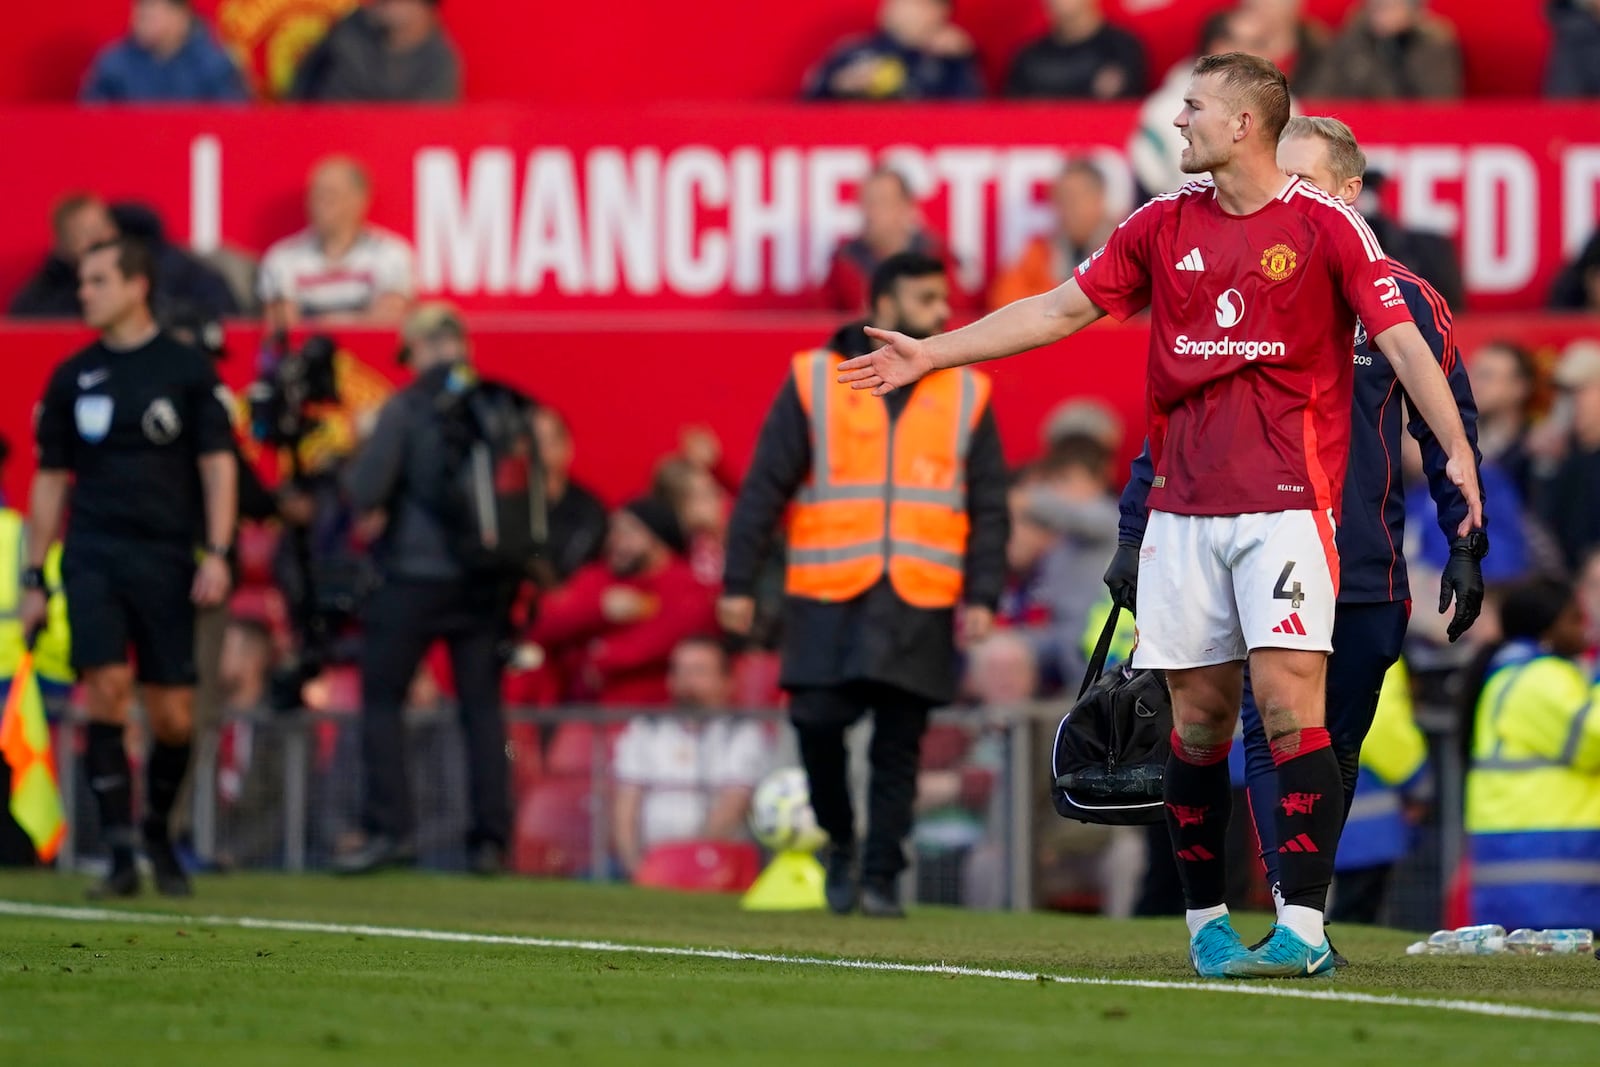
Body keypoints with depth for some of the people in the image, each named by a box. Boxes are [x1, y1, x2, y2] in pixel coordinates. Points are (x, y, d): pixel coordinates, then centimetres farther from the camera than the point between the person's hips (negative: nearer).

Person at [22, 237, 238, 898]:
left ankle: (158, 834, 26)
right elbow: (51, 480, 14)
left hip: (165, 559, -1)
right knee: (107, 686, -17)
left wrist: (218, 552, -8)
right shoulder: (72, 378, 10)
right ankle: (120, 853, -13)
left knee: (173, 716, 0)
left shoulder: (187, 370, 3)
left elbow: (218, 465, 3)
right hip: (93, 556, 1)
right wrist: (33, 579, 12)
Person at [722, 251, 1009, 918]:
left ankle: (881, 878, 9)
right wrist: (738, 582, -1)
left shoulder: (966, 394, 10)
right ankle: (840, 841, 16)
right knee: (818, 722, -9)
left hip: (921, 605, 1)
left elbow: (987, 507, 10)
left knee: (898, 748, 0)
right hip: (827, 598, -1)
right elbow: (764, 487, 4)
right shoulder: (814, 381, 4)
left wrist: (981, 596, 0)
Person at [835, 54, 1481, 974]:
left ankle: (1303, 926, -16)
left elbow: (1402, 340, -7)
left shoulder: (1326, 226, -3)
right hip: (1184, 509, 4)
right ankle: (1206, 922, 13)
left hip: (1287, 501, -4)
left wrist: (1457, 451, -19)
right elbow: (1061, 311, 18)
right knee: (1199, 715, 4)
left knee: (1289, 703, -13)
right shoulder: (1164, 226, 11)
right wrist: (932, 353, 17)